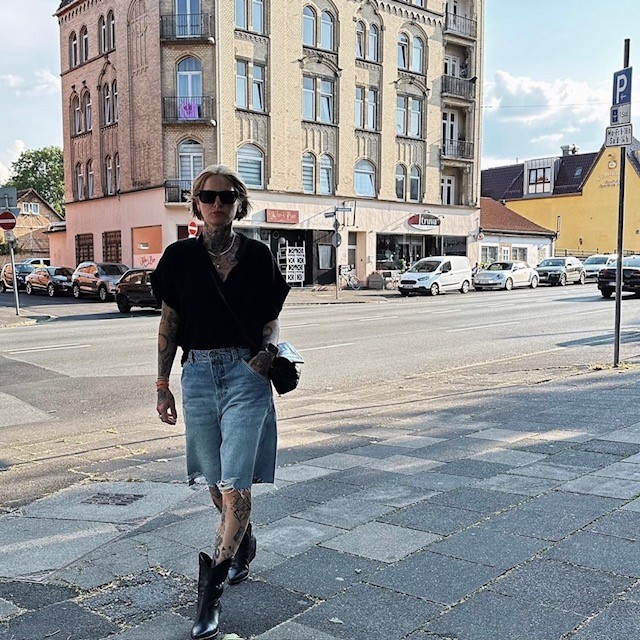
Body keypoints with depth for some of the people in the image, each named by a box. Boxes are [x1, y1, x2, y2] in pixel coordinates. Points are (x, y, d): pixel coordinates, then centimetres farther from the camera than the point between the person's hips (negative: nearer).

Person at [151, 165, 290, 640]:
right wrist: (162, 383, 6)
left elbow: (272, 319, 10)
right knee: (216, 482, 14)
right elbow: (169, 322, 8)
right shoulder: (180, 257, 5)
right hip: (198, 374, 3)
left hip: (245, 374, -2)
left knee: (234, 484, -7)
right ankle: (244, 543, 41)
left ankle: (211, 591, 3)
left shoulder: (257, 256, 2)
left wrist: (269, 348, -12)